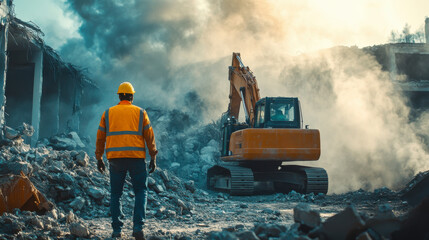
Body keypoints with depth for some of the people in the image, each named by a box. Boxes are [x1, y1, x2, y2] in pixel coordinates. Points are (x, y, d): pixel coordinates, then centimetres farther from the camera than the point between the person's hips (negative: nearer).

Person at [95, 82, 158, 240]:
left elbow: (100, 138, 13)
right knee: (141, 192, 8)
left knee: (115, 194, 11)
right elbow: (149, 136, 5)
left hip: (115, 157, 1)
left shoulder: (108, 113, 12)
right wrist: (153, 158, 8)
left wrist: (99, 158, 21)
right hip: (136, 156, -1)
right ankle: (138, 227, -7)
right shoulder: (140, 112, 9)